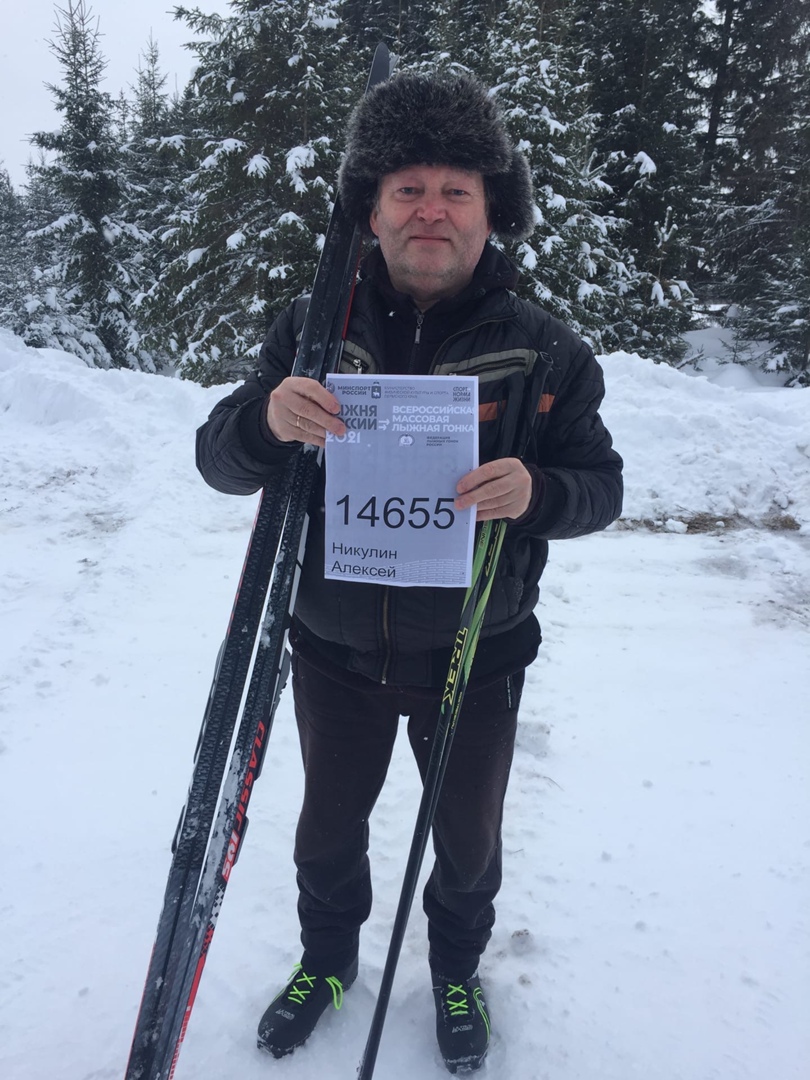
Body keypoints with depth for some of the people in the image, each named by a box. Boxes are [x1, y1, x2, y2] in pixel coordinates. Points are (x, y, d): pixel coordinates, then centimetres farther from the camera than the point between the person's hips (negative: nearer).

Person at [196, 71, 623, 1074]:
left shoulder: (544, 349, -8)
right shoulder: (310, 330, -6)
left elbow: (600, 484, -5)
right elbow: (219, 462, -7)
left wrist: (537, 493, -29)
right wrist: (266, 421, -31)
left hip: (473, 655, 0)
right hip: (335, 647, 1)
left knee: (467, 837, 20)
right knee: (329, 827, 22)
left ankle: (456, 971, 53)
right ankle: (327, 960, 54)